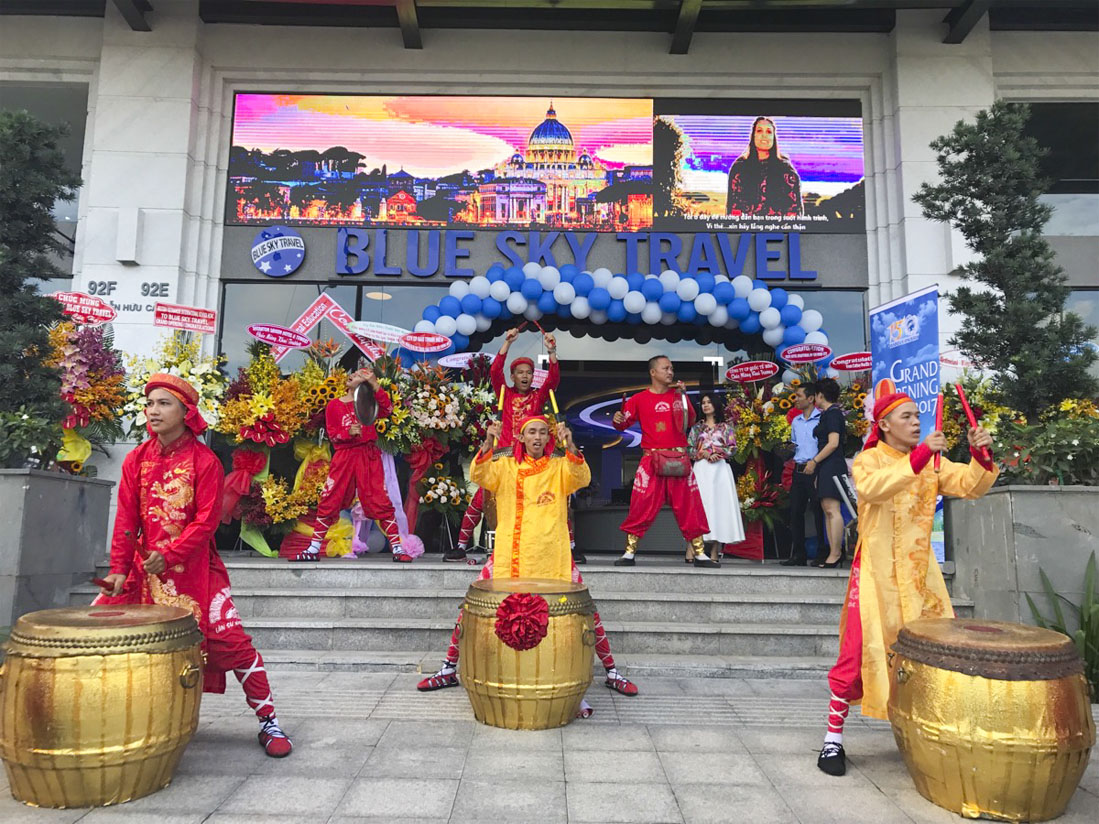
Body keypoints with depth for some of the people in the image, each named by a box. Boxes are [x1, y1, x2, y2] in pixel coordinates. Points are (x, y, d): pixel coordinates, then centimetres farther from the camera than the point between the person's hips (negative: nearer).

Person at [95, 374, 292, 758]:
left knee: (230, 638, -11)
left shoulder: (204, 460, -8)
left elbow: (206, 521, -13)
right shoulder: (136, 459, 5)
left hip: (194, 565, -5)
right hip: (144, 564, 5)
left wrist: (170, 555, -22)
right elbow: (126, 518, 2)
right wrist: (119, 569, -6)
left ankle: (268, 720, 0)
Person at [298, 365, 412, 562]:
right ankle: (313, 550, 15)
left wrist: (375, 384, -21)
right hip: (344, 457, 1)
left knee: (380, 502, -4)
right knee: (328, 502, 3)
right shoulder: (334, 405, 5)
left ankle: (398, 549, 0)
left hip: (368, 457, -1)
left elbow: (387, 410, -16)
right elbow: (332, 434, 1)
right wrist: (348, 432, -19)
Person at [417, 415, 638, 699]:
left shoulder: (559, 468, 6)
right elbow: (478, 475, -12)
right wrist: (488, 443, -29)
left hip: (553, 557, 0)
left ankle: (611, 672, 18)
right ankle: (449, 669, 19)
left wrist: (569, 445, -32)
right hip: (508, 555, 1)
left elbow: (582, 478, -15)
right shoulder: (506, 467, 7)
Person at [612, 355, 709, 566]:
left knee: (689, 505, 4)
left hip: (679, 459, 2)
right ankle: (629, 553, 5)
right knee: (641, 506, -5)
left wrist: (683, 395, -4)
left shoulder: (678, 395, 11)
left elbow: (690, 422, 3)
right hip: (652, 459, -2)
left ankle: (699, 552, 14)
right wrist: (618, 420, -16)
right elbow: (623, 424, 7)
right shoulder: (639, 399, 5)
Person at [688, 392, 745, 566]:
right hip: (701, 470, 0)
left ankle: (714, 554, -4)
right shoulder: (697, 427, 14)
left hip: (720, 469, 0)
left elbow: (732, 448, 4)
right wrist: (704, 454, -9)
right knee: (701, 505, -9)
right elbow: (689, 449, 7)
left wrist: (717, 454, -10)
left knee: (719, 505, -5)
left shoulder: (725, 427, 13)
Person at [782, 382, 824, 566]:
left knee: (818, 511, -3)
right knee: (795, 511, 6)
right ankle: (798, 554, 13)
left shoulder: (821, 419, -6)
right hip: (798, 470, 7)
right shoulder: (795, 421, 17)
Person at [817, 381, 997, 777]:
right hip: (877, 573, -4)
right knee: (862, 651, -5)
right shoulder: (869, 460, -4)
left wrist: (980, 456, -22)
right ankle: (833, 738, 8)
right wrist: (917, 457, -34)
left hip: (920, 573, 5)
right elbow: (872, 488, -27)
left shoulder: (931, 462, 10)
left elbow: (970, 485, -4)